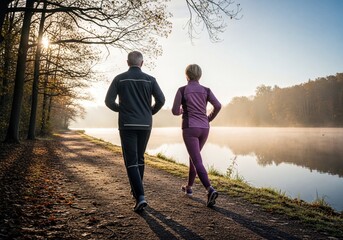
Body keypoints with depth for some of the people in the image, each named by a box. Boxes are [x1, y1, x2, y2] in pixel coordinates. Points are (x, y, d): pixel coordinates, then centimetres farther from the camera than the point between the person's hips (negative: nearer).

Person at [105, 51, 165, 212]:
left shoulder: (119, 79, 3)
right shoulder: (150, 79, 4)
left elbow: (109, 101, -2)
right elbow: (161, 100, -6)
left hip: (127, 125, -2)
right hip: (145, 125, 2)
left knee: (131, 161, -3)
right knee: (139, 158, 20)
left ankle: (140, 197, -16)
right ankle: (137, 190, 30)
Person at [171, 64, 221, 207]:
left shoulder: (182, 90, 0)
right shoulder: (206, 90, 8)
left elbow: (175, 111, -3)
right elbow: (218, 106, -6)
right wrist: (208, 119, 10)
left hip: (189, 129, -5)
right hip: (204, 129, 5)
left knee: (198, 162, -10)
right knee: (194, 156, 24)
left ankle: (210, 190, -30)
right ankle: (189, 187, 33)